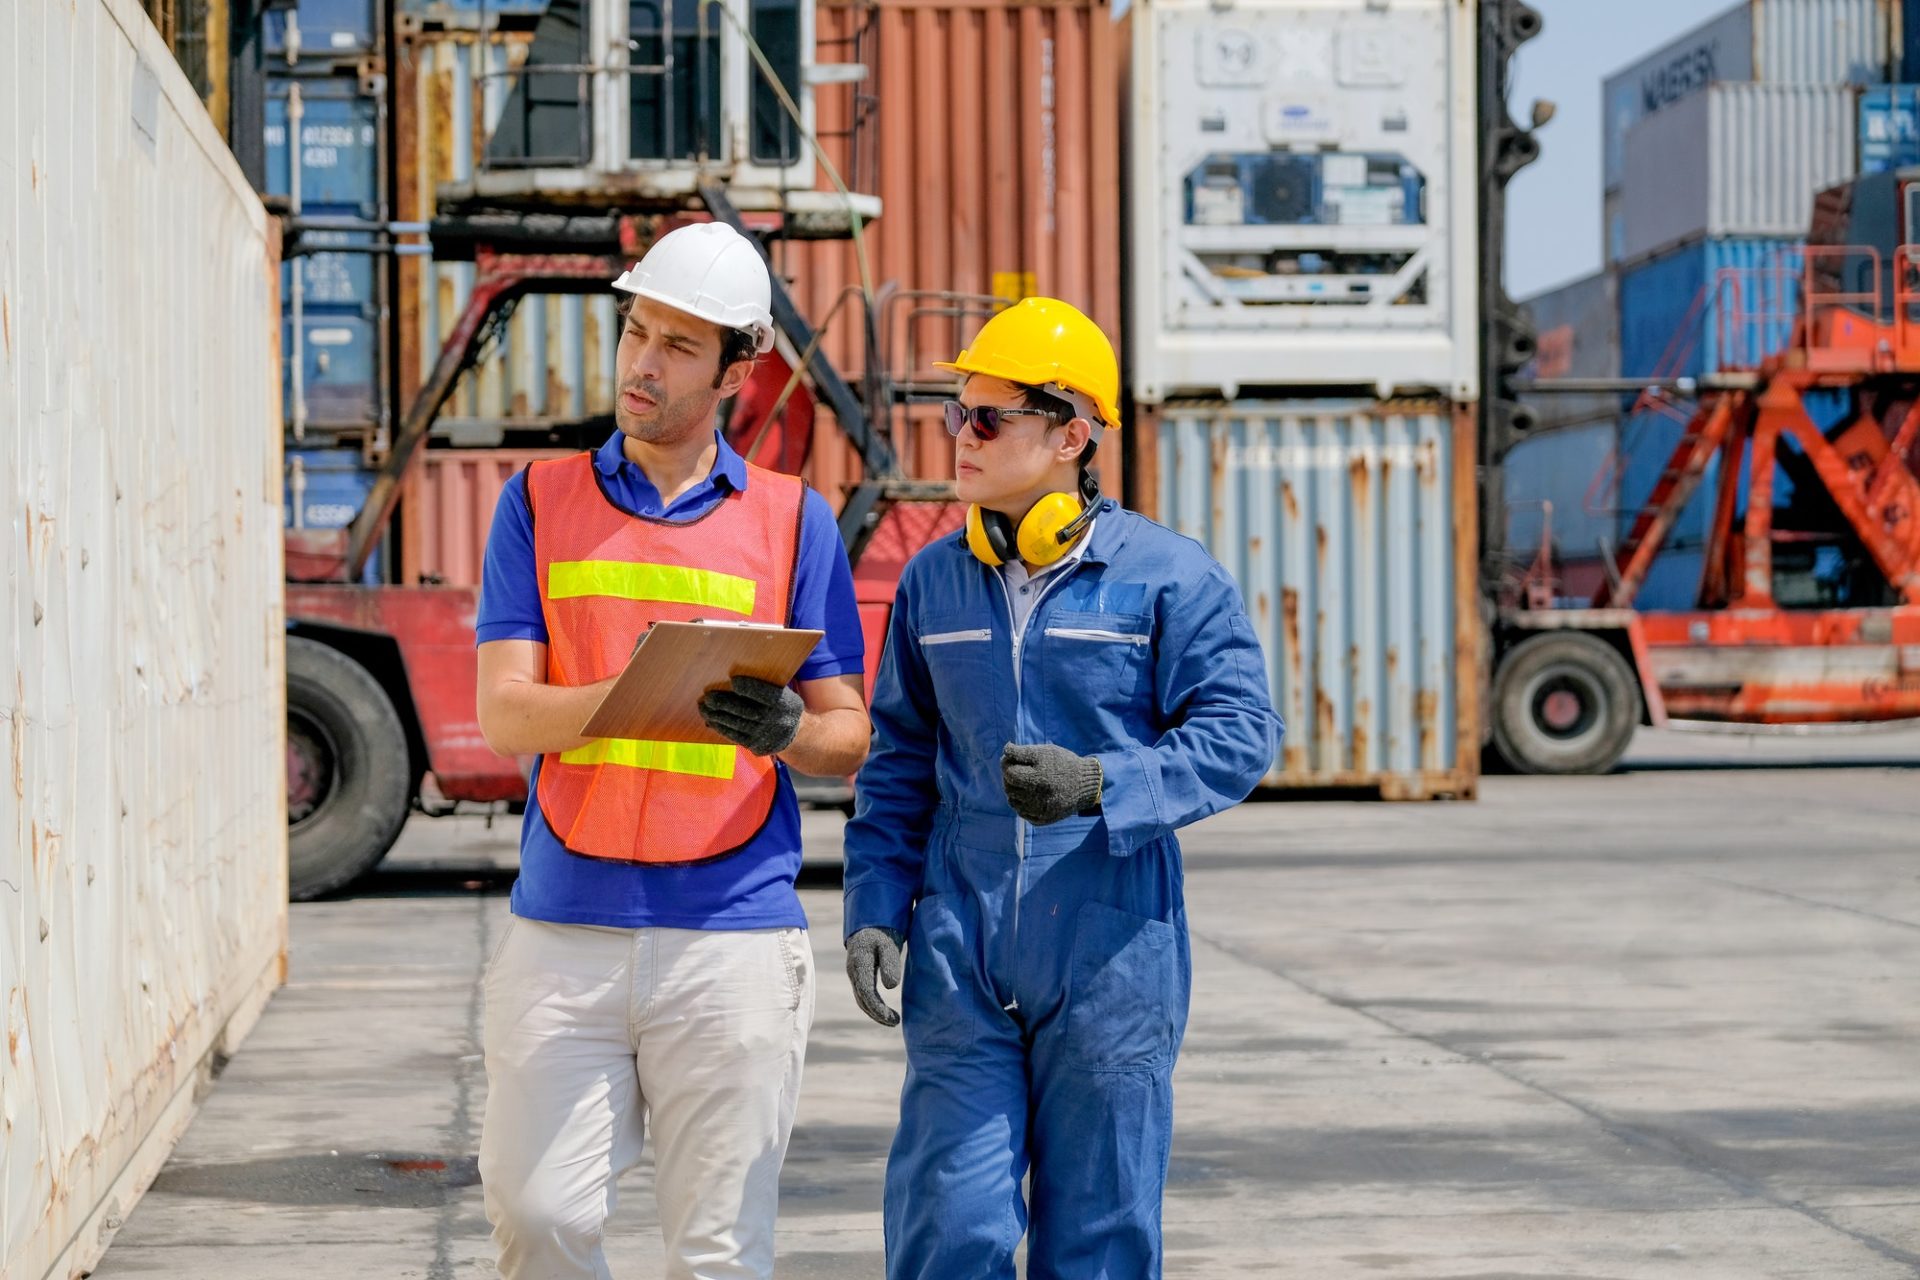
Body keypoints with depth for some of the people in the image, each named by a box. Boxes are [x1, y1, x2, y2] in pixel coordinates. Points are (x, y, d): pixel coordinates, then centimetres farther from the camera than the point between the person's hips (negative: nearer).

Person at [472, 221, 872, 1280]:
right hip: (564, 929, 1)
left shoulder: (793, 520, 9)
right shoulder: (540, 501, 10)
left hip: (733, 931, 0)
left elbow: (849, 740, 7)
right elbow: (502, 714, 0)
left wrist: (784, 729, -17)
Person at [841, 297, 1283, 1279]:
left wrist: (1101, 785, -21)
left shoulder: (1168, 578, -3)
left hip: (1111, 953, -2)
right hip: (959, 951, 2)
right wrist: (874, 906, 4)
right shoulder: (933, 584, 9)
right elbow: (898, 764, 14)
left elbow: (1241, 733, -7)